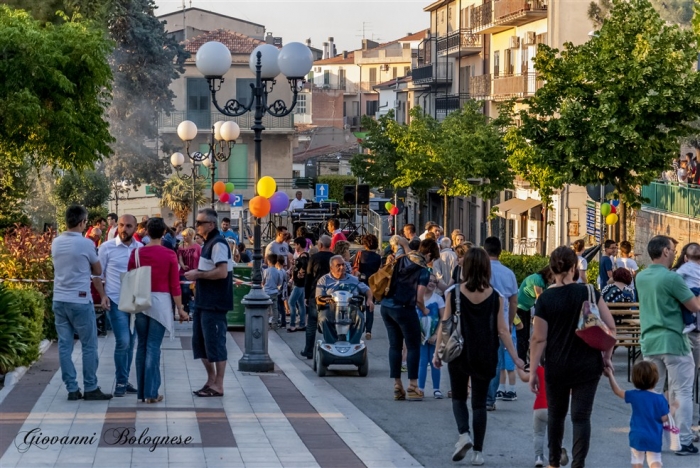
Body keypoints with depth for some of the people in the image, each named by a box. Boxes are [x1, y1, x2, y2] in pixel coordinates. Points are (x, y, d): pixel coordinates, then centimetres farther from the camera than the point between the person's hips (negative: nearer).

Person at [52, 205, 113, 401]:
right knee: (89, 346, 4)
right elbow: (98, 271, 3)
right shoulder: (86, 243, -11)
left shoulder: (56, 243, 5)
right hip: (80, 300, -6)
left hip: (59, 300, 6)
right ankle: (90, 388, 6)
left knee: (64, 346, 6)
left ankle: (72, 389, 8)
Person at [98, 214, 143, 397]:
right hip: (116, 301, -3)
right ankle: (121, 382, 2)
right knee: (123, 341, -11)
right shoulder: (107, 247, -3)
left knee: (130, 343, 9)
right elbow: (98, 274, 1)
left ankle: (124, 381, 20)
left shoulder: (140, 249, 3)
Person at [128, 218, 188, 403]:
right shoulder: (169, 255, -6)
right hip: (160, 302, -3)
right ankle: (151, 392, -3)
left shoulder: (136, 253, 0)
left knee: (142, 345, 12)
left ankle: (141, 391, 14)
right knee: (153, 347, -2)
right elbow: (175, 285, -5)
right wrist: (180, 309, 3)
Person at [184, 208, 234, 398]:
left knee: (214, 343, -5)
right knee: (200, 342, 14)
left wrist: (198, 274, -18)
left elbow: (222, 272, -25)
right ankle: (211, 380, 23)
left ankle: (218, 386, 1)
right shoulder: (208, 243, 15)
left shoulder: (218, 244, -15)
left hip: (214, 304, -11)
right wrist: (197, 274, 10)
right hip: (204, 302, 11)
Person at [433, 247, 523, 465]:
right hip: (485, 356, 1)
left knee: (459, 397, 16)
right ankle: (478, 451, 8)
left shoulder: (454, 293, -8)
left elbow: (445, 326, -5)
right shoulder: (495, 296, -4)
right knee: (479, 402, 9)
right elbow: (502, 330, -3)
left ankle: (464, 434, -9)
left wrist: (437, 352, 4)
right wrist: (515, 357, 4)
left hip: (459, 353, -1)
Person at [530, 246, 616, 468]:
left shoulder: (545, 299, -7)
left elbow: (539, 339, -7)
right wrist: (606, 357, 6)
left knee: (556, 414, 18)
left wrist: (533, 371, -2)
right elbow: (610, 327, -5)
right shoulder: (589, 292, -5)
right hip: (587, 366, 0)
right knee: (581, 416, 2)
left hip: (556, 368, 0)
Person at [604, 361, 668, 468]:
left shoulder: (634, 396, -7)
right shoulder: (660, 399, -11)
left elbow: (617, 391, 6)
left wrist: (610, 375, 16)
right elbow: (664, 419, -8)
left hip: (637, 436, 0)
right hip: (654, 437, 0)